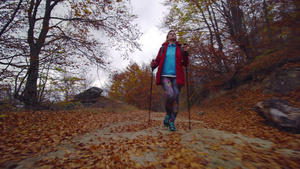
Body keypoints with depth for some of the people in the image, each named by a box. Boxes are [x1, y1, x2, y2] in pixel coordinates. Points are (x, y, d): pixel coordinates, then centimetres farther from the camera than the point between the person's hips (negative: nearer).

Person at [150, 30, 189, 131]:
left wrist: (185, 53, -2)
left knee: (176, 98, -5)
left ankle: (172, 122, 9)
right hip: (165, 76, -1)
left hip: (176, 77, 2)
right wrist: (153, 65, -6)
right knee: (170, 95, -24)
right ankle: (168, 114, 4)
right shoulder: (163, 48, 18)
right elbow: (157, 61, 16)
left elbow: (185, 64, 13)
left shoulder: (180, 48, 17)